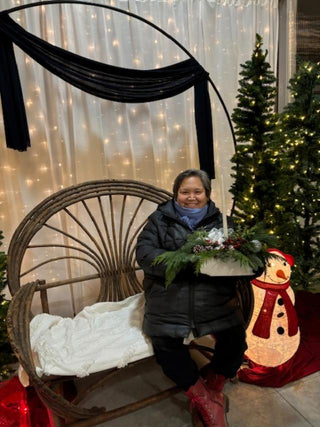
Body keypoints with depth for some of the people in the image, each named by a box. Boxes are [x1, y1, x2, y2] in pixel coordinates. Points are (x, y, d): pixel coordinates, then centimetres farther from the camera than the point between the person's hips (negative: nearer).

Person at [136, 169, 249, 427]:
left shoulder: (221, 220, 12)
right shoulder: (160, 219, 8)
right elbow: (144, 253, -6)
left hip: (214, 296, 1)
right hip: (169, 295, 0)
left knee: (234, 338, -16)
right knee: (166, 344, -20)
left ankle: (214, 390, 18)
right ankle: (205, 402, 9)